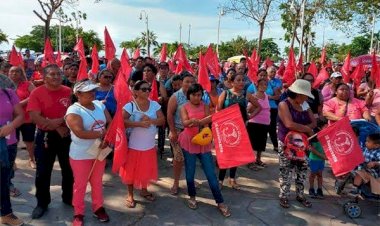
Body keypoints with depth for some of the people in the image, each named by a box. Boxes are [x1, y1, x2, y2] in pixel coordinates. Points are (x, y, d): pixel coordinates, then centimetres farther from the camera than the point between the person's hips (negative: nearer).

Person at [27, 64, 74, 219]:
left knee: (69, 169, 14)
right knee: (43, 172, 7)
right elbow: (35, 117, -16)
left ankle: (68, 197, 34)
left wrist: (59, 121, -21)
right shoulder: (37, 93, -9)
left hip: (66, 135, 2)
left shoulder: (68, 92, -1)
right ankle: (42, 203, 25)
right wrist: (57, 128, -19)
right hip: (45, 136, -2)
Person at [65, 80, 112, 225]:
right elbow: (80, 133, -29)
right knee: (80, 185, 10)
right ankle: (78, 213, 27)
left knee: (97, 182, 19)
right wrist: (102, 133, -21)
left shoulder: (100, 105, 1)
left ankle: (98, 208, 36)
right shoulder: (73, 111, -18)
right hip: (81, 155, -5)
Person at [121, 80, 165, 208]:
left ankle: (144, 190, 41)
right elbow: (122, 122, -23)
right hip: (134, 145, -3)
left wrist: (150, 120, -23)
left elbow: (162, 120, -6)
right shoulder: (130, 106, -13)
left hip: (150, 145, 4)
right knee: (131, 170, 9)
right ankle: (130, 195, 28)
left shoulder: (154, 105, -2)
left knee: (147, 169, 17)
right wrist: (139, 123, -28)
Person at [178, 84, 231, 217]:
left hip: (204, 143, 1)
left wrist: (196, 122, -26)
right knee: (190, 172, 9)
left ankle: (220, 202, 8)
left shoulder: (205, 106, 6)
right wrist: (195, 121, -36)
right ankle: (192, 197, 31)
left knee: (211, 173, 1)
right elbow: (185, 122, -17)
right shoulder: (184, 108, 0)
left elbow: (208, 120, -10)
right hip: (189, 142, -1)